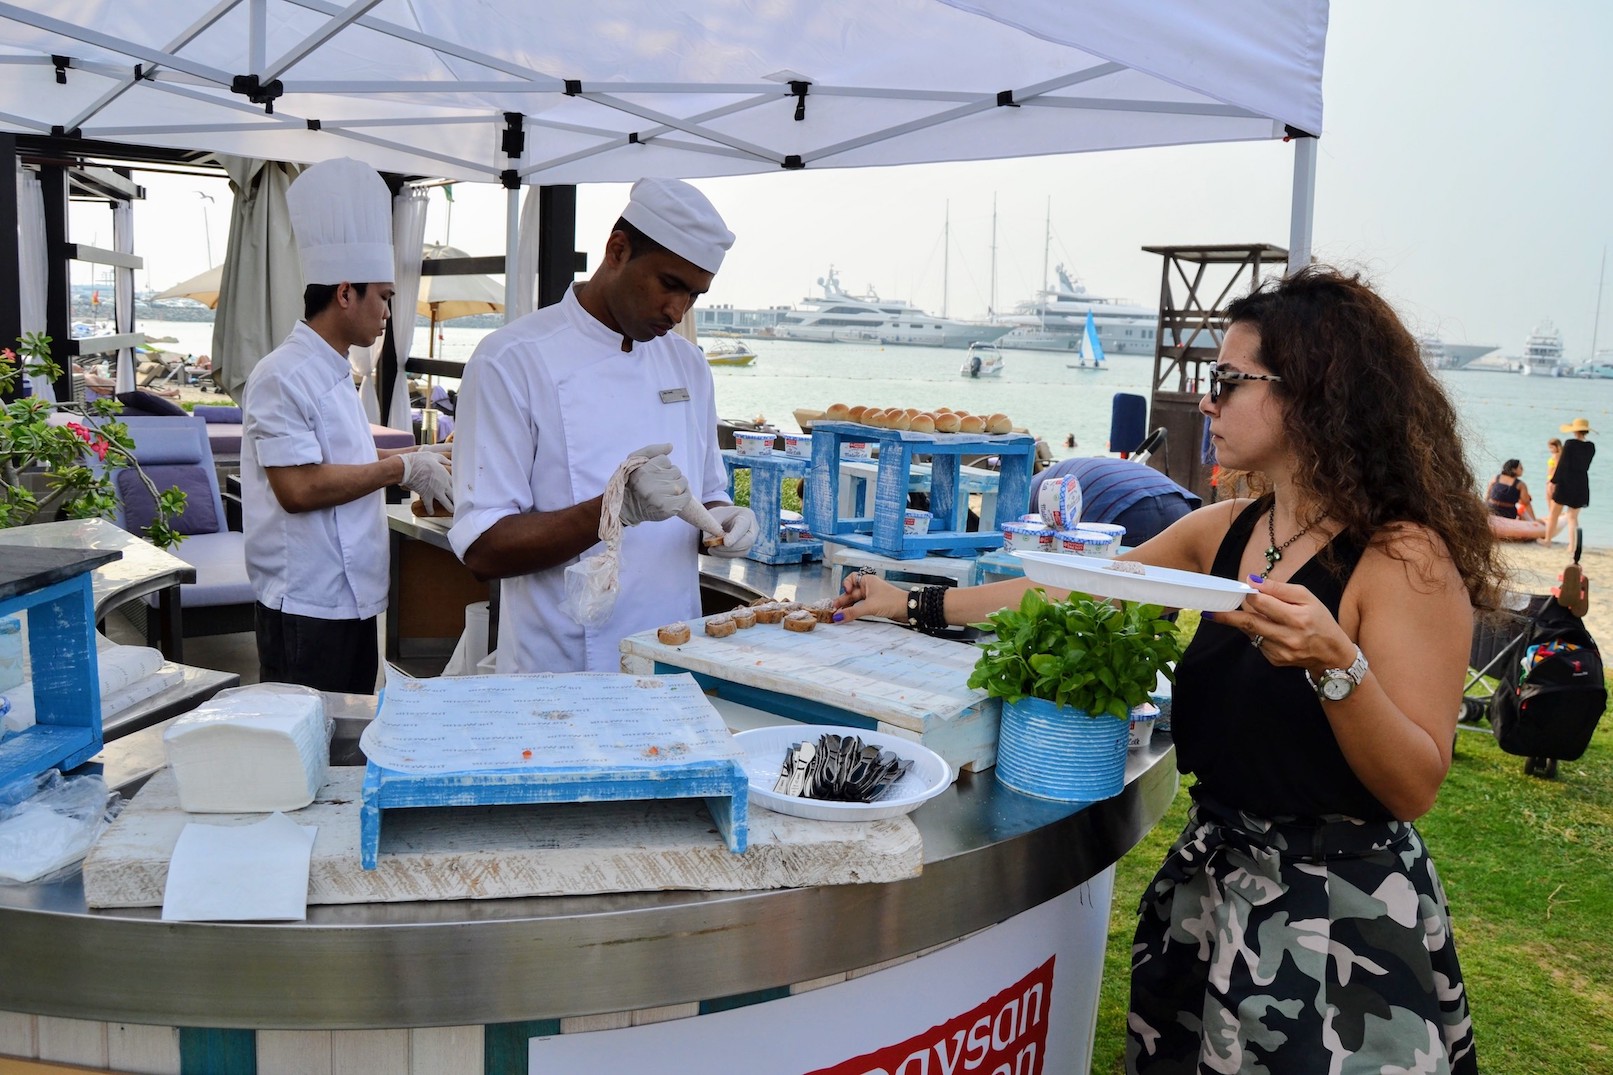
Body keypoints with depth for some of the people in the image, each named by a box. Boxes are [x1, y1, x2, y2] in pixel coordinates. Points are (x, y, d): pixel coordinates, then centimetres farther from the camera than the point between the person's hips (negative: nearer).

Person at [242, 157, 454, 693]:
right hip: (305, 606, -9)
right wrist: (401, 469, -17)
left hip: (351, 598, 9)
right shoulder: (283, 376, -16)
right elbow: (297, 487, -24)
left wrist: (411, 458, 13)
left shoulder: (334, 372, 15)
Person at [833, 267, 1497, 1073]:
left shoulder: (1405, 557, -17)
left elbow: (1416, 787, -19)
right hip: (1210, 875, 6)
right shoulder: (1222, 533, 2)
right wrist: (916, 606, 11)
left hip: (1341, 908, -6)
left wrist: (1335, 664, -35)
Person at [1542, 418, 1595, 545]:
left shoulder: (1570, 443, -13)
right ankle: (1572, 544, 1)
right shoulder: (1591, 447, 4)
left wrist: (1553, 481, -11)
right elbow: (1586, 466, 11)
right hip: (1582, 484, 5)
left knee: (1554, 513, 9)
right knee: (1573, 516, 9)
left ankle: (1547, 539, 17)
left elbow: (1562, 465, -14)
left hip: (1566, 482, -5)